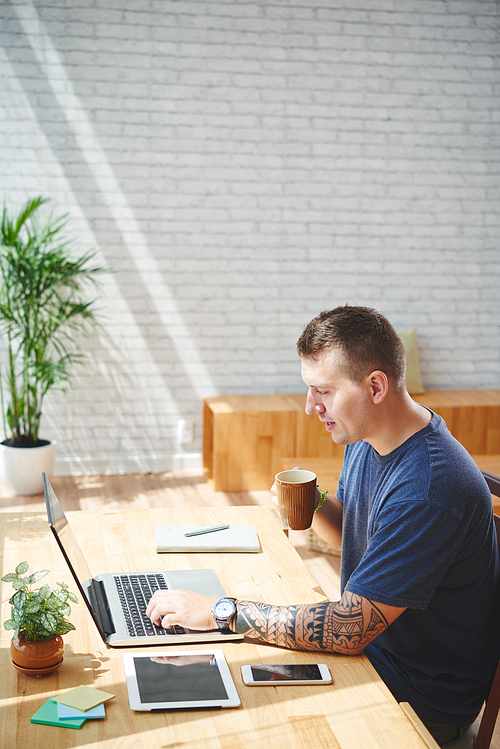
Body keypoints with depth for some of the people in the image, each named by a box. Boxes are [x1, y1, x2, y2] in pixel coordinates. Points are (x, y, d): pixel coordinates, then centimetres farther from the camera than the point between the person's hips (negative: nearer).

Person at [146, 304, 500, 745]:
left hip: (423, 703, -8)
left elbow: (348, 630, -31)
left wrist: (219, 611, -26)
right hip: (371, 646, 8)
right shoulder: (366, 439, -2)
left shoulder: (429, 488, -32)